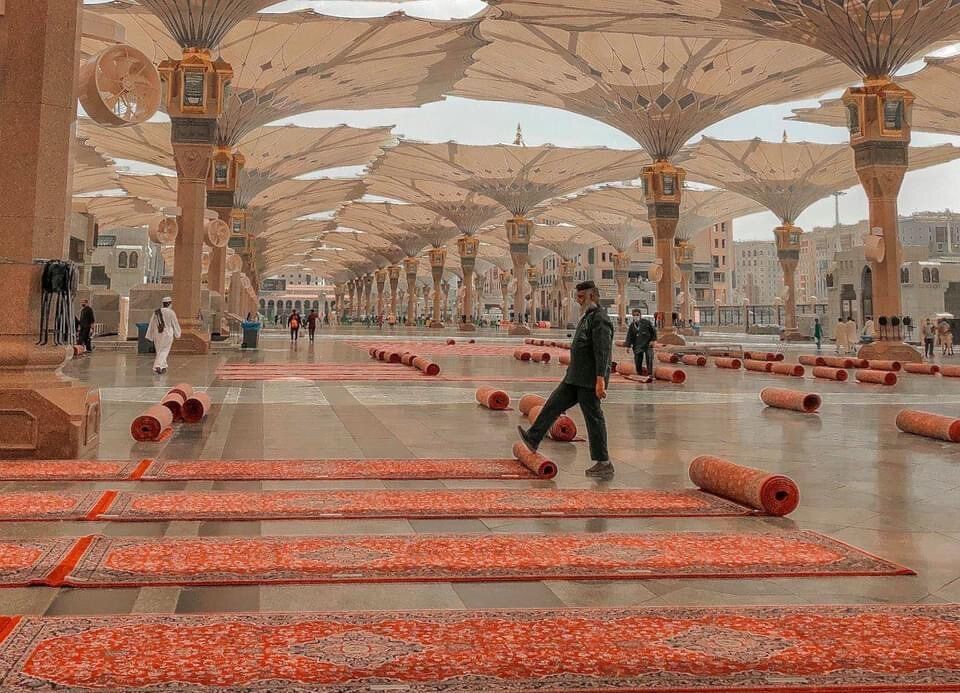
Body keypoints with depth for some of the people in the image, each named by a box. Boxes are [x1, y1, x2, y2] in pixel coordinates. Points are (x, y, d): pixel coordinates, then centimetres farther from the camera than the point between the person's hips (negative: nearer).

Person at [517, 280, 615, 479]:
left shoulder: (600, 319, -15)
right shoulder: (588, 316, 17)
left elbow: (603, 351, -24)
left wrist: (600, 380, -29)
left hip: (589, 380, -10)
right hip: (577, 378, 10)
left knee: (594, 418, -4)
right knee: (554, 404, 13)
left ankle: (604, 464, 3)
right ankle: (533, 439, 22)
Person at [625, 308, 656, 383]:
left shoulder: (646, 322, -3)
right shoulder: (632, 325, 6)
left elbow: (654, 331, 4)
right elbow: (629, 336, 8)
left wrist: (653, 340, -4)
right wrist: (628, 346, 2)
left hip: (648, 344, -3)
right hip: (637, 346, 3)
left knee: (649, 360, -13)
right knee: (638, 361, 2)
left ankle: (650, 375, -14)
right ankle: (639, 375, 16)